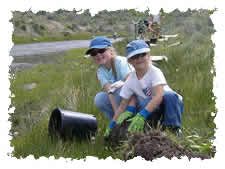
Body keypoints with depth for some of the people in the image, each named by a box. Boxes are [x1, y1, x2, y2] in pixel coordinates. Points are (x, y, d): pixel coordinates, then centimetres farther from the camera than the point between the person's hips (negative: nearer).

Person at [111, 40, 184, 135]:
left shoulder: (155, 72, -19)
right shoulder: (130, 81, -5)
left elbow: (159, 96, -34)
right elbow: (122, 106, 0)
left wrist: (141, 115, -45)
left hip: (171, 106, -2)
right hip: (151, 110, 2)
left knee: (169, 95, -36)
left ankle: (174, 128, -20)